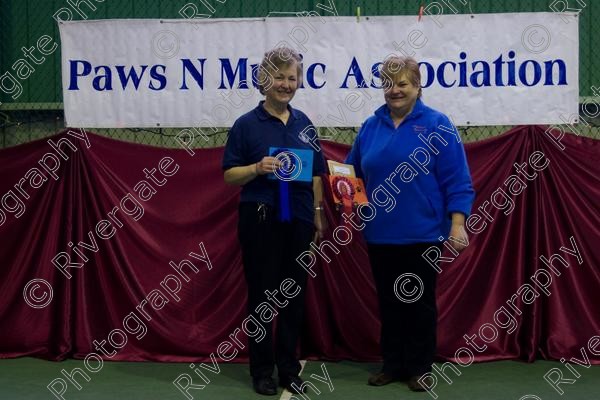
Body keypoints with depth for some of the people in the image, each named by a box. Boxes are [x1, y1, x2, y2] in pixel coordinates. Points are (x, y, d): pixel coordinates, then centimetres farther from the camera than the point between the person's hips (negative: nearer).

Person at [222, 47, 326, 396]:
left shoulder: (304, 123, 9)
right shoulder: (246, 124, -4)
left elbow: (317, 173, 14)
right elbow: (229, 175, -5)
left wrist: (319, 212, 9)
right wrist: (257, 168, -21)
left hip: (298, 220, 4)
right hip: (260, 220, -4)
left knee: (295, 295, 9)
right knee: (261, 295, 4)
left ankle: (289, 369, 21)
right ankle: (262, 370, 17)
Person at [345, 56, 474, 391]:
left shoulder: (437, 125, -6)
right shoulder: (371, 126, 7)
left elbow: (457, 180, -8)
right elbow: (354, 173, 15)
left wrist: (457, 224, -15)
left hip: (422, 234, -4)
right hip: (380, 234, 4)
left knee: (420, 301, 7)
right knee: (389, 300, 13)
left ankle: (420, 368, 21)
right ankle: (393, 365, 27)